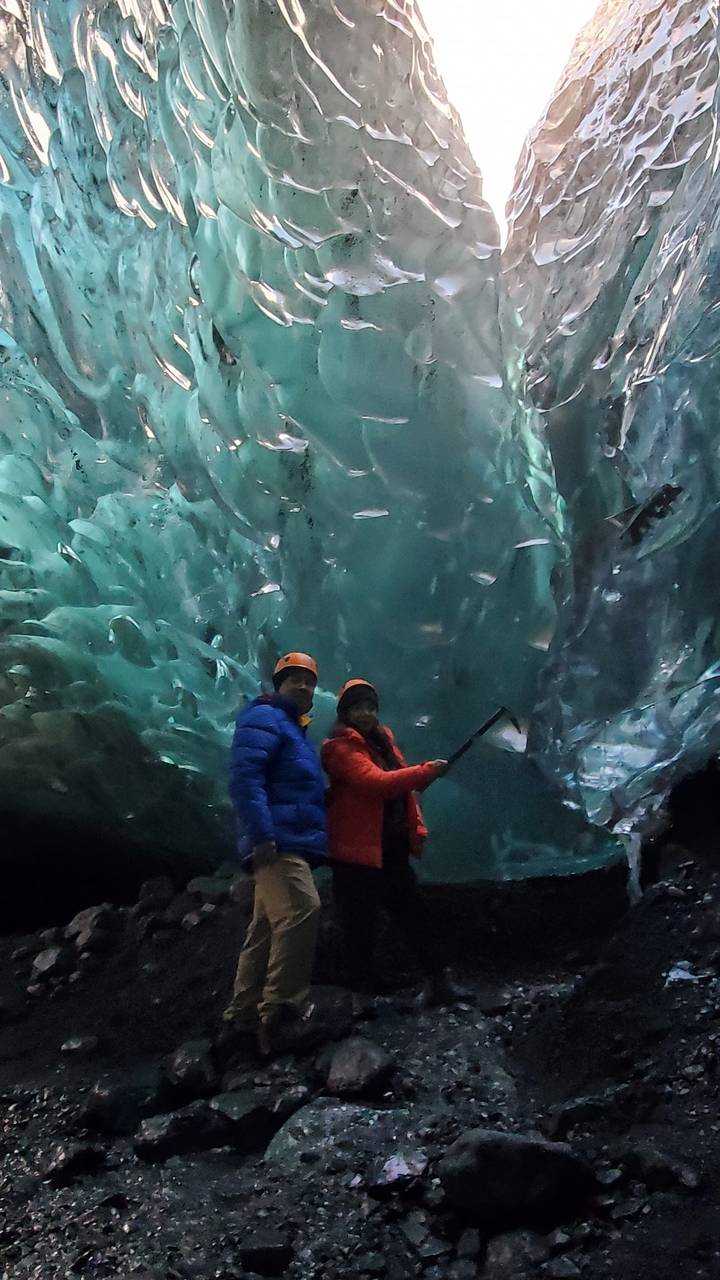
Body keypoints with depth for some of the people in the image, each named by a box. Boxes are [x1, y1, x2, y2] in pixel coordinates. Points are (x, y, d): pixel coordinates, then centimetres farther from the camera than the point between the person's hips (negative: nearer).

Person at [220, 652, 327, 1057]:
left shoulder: (295, 731, 27)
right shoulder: (264, 719, -4)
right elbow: (245, 777, -18)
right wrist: (262, 835, -25)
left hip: (291, 845, 10)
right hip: (279, 843, -10)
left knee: (268, 930, 11)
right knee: (300, 913, -21)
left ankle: (243, 1018, 17)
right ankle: (280, 1018, -18)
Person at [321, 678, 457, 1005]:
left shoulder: (384, 740, 15)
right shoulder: (341, 748, -11)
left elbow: (403, 787, 19)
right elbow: (377, 782, -26)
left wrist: (417, 828, 8)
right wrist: (427, 770, -24)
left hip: (393, 847, 8)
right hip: (359, 850, -7)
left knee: (410, 913, 7)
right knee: (360, 920, 1)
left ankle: (436, 978, 10)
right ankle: (362, 979, 15)